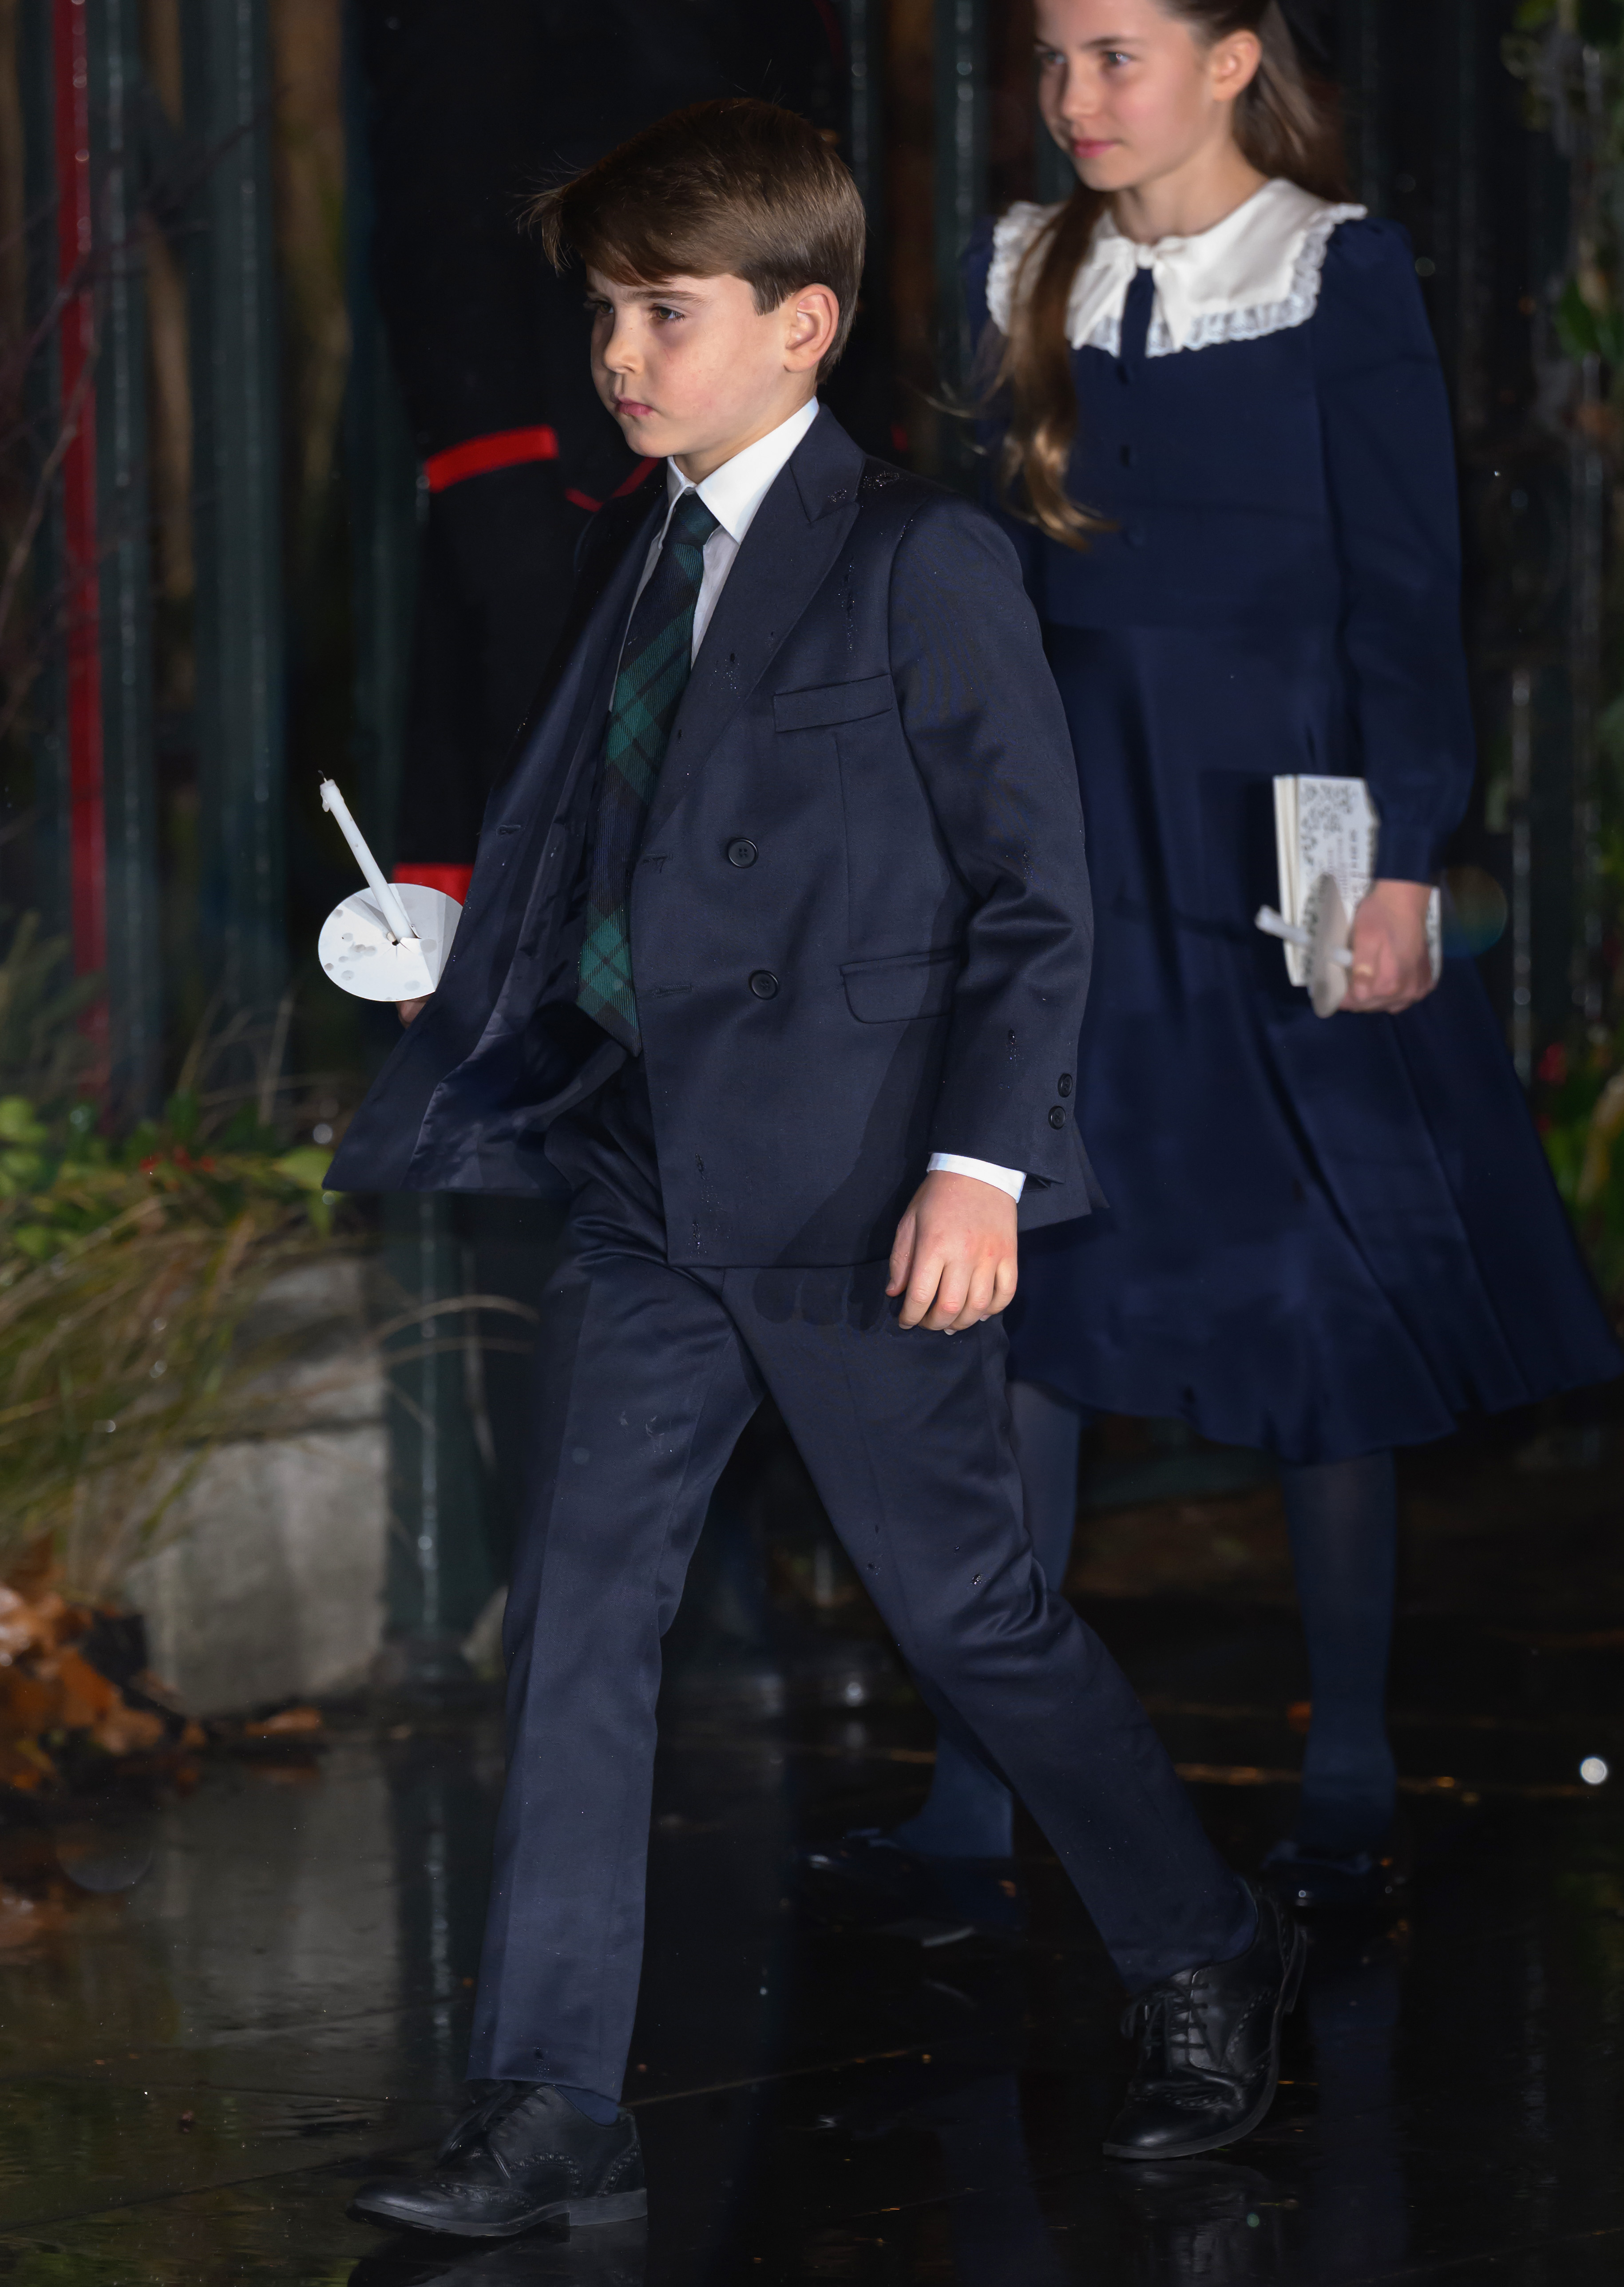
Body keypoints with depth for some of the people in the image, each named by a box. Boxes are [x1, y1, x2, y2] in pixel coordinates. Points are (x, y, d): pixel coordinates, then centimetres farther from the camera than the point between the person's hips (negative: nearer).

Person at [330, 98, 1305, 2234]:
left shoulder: (920, 559, -8)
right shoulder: (633, 557, 12)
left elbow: (1034, 890, -10)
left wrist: (983, 1162, -17)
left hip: (856, 1184, -6)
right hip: (647, 1178, 6)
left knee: (967, 1599, 3)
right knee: (579, 1613, 1)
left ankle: (1210, 1961, 25)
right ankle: (554, 2111, 3)